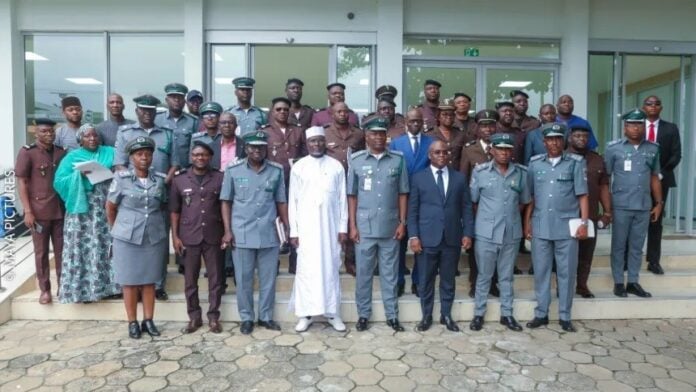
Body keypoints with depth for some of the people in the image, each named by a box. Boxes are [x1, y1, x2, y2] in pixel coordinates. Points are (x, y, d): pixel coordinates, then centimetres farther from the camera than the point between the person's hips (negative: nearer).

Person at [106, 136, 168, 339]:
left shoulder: (159, 179, 1)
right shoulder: (121, 178, -6)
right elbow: (110, 208, 4)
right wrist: (119, 230, 9)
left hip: (154, 238, 2)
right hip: (127, 239, -2)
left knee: (149, 281, 10)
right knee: (130, 282, 7)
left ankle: (148, 321, 21)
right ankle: (132, 323, 19)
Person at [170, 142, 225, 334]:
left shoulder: (219, 178, 1)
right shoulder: (179, 179, 2)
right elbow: (174, 210, 4)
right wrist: (175, 236, -1)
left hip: (213, 236, 0)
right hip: (189, 237, 0)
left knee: (215, 278, 5)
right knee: (190, 279, 9)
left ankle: (213, 317, 18)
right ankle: (194, 317, 22)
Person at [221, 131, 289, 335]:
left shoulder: (277, 171, 3)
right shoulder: (233, 170, 0)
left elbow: (281, 202, 8)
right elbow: (226, 202, 3)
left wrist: (287, 228, 3)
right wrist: (228, 230, -4)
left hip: (269, 234, 1)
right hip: (242, 234, -1)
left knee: (268, 278, 10)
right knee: (244, 279, 8)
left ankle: (266, 316, 25)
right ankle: (246, 318, 23)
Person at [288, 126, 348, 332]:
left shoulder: (336, 166, 4)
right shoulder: (298, 167, 2)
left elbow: (342, 199, 4)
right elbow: (293, 201, 2)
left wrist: (343, 227, 0)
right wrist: (293, 231, -3)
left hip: (330, 226, 1)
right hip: (306, 228, -1)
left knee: (331, 268, 7)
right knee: (306, 269, 2)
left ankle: (333, 312, 17)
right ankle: (306, 313, 12)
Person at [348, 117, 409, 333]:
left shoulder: (398, 159, 2)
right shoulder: (356, 160, 0)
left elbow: (402, 193, 5)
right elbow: (352, 195, 2)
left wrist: (402, 222, 0)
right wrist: (352, 226, -2)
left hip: (390, 227, 1)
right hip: (364, 227, 0)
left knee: (390, 273, 10)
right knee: (363, 273, 8)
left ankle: (392, 315, 22)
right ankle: (363, 314, 21)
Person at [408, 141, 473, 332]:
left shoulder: (460, 178, 9)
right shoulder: (419, 178, 3)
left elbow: (466, 208, 7)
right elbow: (412, 210, 0)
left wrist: (467, 233, -1)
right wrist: (413, 236, -8)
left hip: (452, 238, 2)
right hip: (427, 238, -2)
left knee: (448, 280, 11)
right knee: (425, 280, 7)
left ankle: (446, 315, 26)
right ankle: (426, 316, 23)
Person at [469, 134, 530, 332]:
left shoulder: (521, 173, 0)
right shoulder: (480, 171, -6)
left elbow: (524, 201, 12)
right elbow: (472, 201, 3)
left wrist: (511, 216, 6)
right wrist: (486, 219, 4)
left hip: (512, 233, 2)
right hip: (485, 233, -2)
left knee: (507, 276, 14)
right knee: (484, 275, 9)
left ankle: (507, 314, 27)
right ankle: (478, 314, 21)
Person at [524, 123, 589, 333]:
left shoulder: (576, 162, 0)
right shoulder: (535, 163, 5)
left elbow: (582, 195, -1)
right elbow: (530, 196, 9)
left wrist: (584, 223, -7)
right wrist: (527, 222, 6)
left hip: (567, 227, -1)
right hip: (540, 227, 2)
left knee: (567, 272, 6)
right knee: (541, 271, 8)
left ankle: (565, 316, 18)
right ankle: (541, 313, 20)